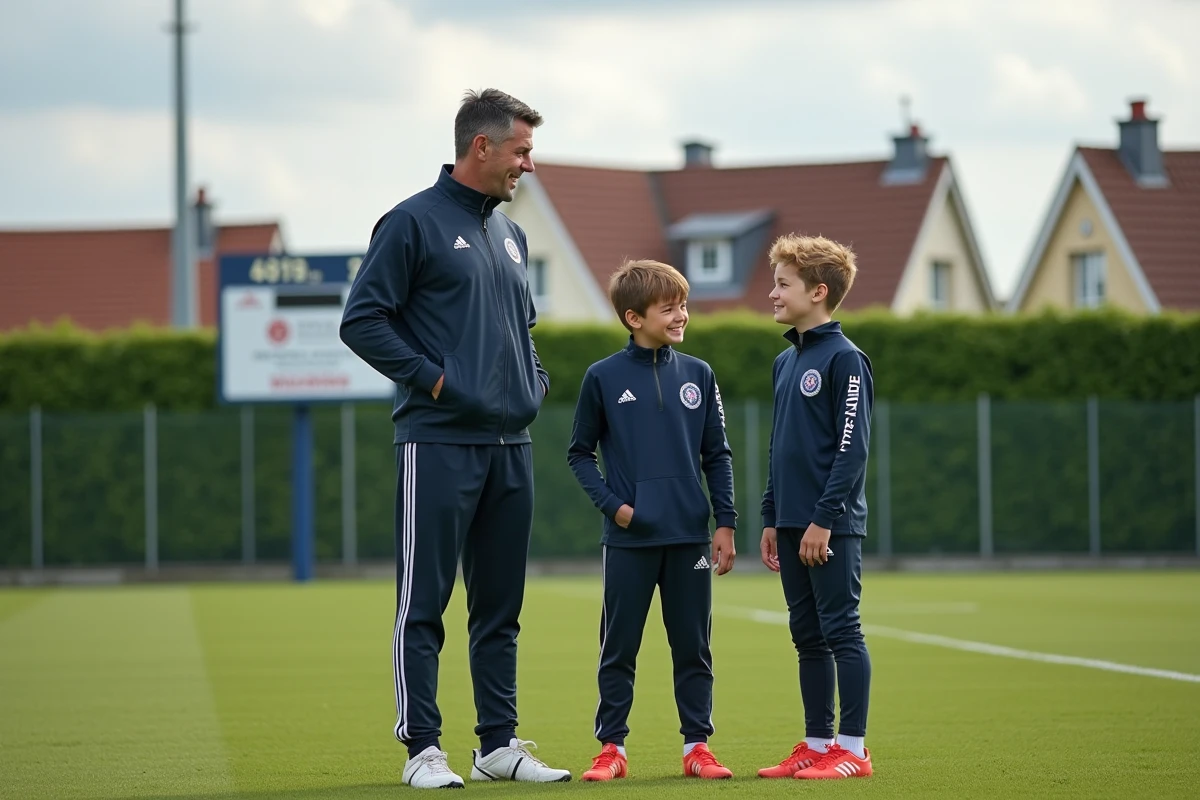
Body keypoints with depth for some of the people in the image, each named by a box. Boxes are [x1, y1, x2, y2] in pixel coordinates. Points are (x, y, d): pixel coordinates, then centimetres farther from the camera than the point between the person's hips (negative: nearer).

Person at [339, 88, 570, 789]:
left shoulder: (511, 236, 18)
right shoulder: (414, 223, -5)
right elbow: (362, 320, -9)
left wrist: (536, 379, 12)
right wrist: (430, 377, -14)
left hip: (511, 445, 8)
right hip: (440, 443, -8)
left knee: (501, 605, 10)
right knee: (425, 603, -4)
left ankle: (500, 743, 15)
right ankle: (423, 749, -3)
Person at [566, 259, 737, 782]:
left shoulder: (698, 376, 5)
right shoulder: (604, 378, -2)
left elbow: (717, 455, 8)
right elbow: (580, 453, 5)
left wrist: (725, 525, 3)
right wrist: (612, 504, -8)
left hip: (690, 538, 2)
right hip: (629, 540, -2)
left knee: (693, 648, 6)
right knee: (619, 648, 4)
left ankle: (697, 745, 13)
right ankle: (611, 748, 10)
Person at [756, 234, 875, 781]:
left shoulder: (844, 359, -9)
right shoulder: (785, 361, 16)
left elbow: (852, 448, -14)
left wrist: (824, 519, -18)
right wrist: (772, 519, 17)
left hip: (833, 526, -8)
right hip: (793, 524, 8)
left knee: (841, 631, -4)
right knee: (807, 636, 10)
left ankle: (852, 749, -1)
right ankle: (817, 743, 16)